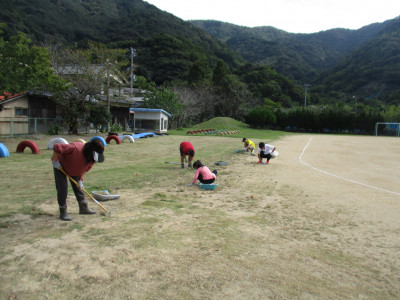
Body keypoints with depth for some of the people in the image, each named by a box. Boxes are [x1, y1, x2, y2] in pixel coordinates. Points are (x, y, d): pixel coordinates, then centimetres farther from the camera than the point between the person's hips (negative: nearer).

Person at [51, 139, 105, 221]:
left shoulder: (92, 158, -20)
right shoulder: (75, 148, -43)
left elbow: (84, 169, -4)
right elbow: (57, 147, -38)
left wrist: (80, 180, -11)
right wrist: (55, 161, -28)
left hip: (74, 170, 6)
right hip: (60, 166, -6)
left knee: (78, 187, 11)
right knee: (62, 188, -11)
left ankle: (83, 208, 23)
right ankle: (63, 212, -1)